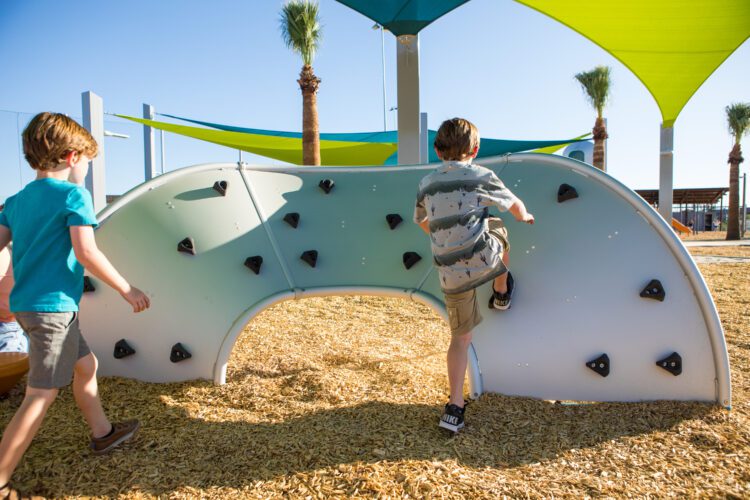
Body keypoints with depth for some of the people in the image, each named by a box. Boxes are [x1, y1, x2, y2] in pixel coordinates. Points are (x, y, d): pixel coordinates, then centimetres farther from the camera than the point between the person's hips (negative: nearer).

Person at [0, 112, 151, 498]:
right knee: (41, 395, -2)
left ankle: (102, 433, 36)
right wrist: (127, 290, -13)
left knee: (85, 364, 22)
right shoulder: (73, 195, -11)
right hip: (53, 306, -9)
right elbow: (86, 253, -20)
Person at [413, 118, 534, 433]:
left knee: (460, 336, 17)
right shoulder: (482, 177, -1)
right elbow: (514, 205, 16)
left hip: (449, 274, 3)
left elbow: (424, 223, 25)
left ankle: (455, 407, 15)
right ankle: (501, 294, 47)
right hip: (483, 261, -3)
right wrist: (524, 217, 39)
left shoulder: (426, 185, 9)